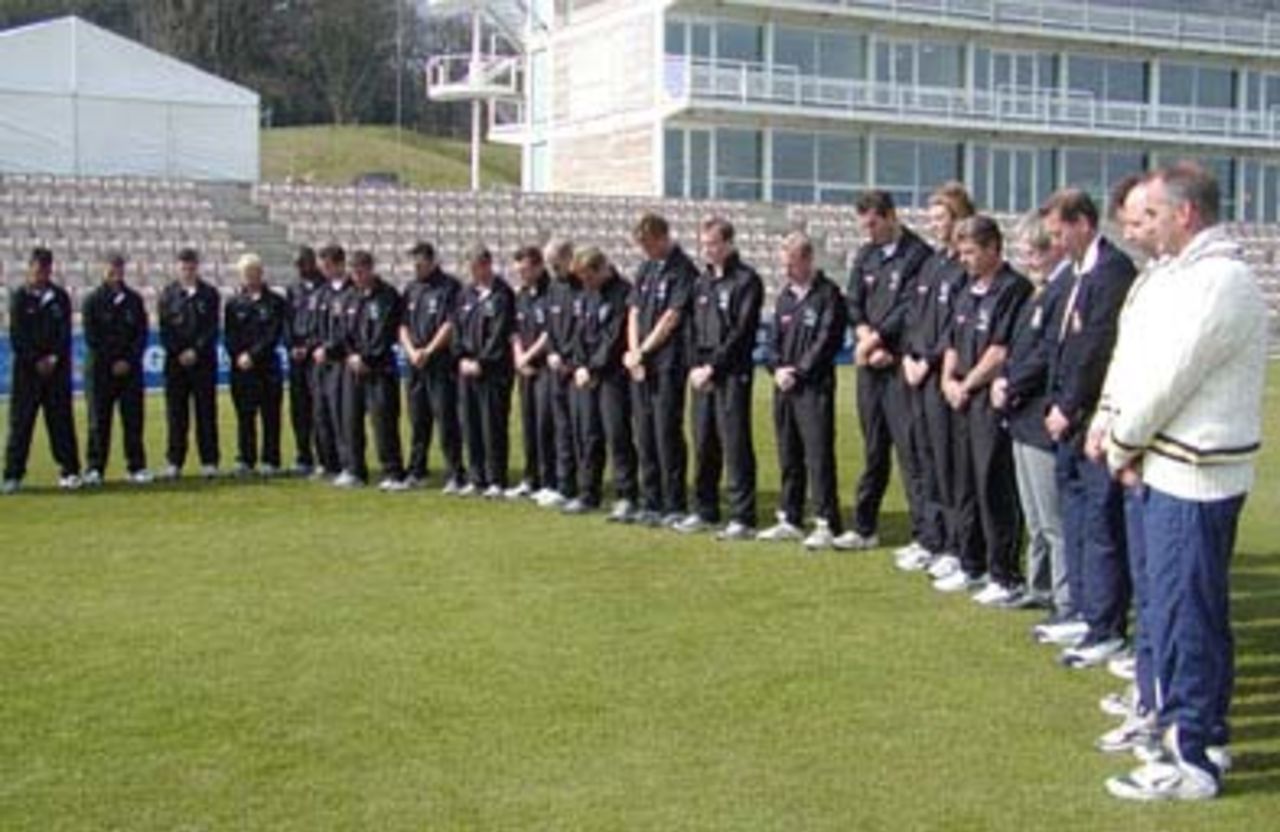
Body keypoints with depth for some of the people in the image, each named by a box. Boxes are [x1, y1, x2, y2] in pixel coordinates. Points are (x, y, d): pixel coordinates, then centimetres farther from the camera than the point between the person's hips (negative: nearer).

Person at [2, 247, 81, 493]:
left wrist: (54, 358, -9)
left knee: (61, 420, 3)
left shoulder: (60, 297, 8)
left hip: (57, 367, 1)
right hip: (27, 368, -1)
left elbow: (65, 333, 4)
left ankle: (69, 471, 6)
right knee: (20, 422, 0)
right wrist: (36, 361, -10)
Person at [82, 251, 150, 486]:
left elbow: (142, 334, 6)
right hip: (101, 369, -2)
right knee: (99, 421, 1)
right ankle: (94, 469, 5)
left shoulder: (134, 300, 8)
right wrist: (112, 363, -8)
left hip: (130, 368, 2)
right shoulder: (92, 300, 1)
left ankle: (137, 467, 6)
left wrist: (128, 361, -7)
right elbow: (91, 338, -3)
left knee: (133, 419, 1)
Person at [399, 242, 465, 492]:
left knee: (446, 420, -7)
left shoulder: (449, 287, -4)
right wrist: (411, 351, -2)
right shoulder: (411, 289, 15)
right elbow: (403, 325, 15)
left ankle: (454, 475, -4)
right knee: (418, 421, 11)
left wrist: (428, 351, -12)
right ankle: (416, 472, 18)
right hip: (415, 366, 6)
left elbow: (450, 325, -10)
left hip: (442, 365, -6)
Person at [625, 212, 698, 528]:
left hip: (668, 366, -7)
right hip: (641, 367, 7)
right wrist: (633, 354, 1)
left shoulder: (683, 271, -7)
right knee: (645, 434, 9)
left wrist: (641, 352, -6)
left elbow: (670, 319, -11)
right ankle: (650, 503, 16)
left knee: (667, 434, -6)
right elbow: (634, 314, 14)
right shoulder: (645, 269, 16)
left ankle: (675, 506, 0)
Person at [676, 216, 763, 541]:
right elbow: (693, 328, 17)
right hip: (702, 374, 7)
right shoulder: (702, 281, 17)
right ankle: (705, 511, 19)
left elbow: (741, 332, -12)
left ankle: (743, 518, -4)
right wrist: (695, 366, 2)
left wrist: (712, 367, -14)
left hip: (733, 374, -7)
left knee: (735, 445, -6)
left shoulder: (746, 280, -5)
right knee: (703, 445, 10)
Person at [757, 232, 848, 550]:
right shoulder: (785, 295, 16)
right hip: (784, 387, 7)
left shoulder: (828, 294, -5)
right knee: (788, 457, 12)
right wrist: (777, 369, -1)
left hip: (814, 387, -7)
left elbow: (827, 341, -12)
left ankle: (826, 524, -5)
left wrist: (799, 372, -14)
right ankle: (789, 519, 19)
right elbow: (773, 339, 16)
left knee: (819, 456, -8)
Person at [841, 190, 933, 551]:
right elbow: (854, 306, 10)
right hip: (869, 364, 7)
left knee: (910, 448, -9)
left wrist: (874, 340, -9)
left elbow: (909, 310, -13)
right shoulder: (866, 256, 15)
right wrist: (869, 344, -5)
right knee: (873, 449, 14)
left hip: (901, 365, -7)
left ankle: (925, 536, -7)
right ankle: (864, 528, 23)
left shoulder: (918, 255, -7)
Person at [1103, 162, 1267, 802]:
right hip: (1182, 469, 10)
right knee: (1200, 611, 17)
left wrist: (1122, 443, -6)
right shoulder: (1189, 274, 13)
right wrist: (1125, 433, 3)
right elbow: (1149, 365, 13)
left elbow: (1170, 378, -19)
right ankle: (1206, 732, 29)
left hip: (1192, 477, -10)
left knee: (1182, 614, -3)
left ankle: (1190, 760, 4)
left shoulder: (1217, 282, -19)